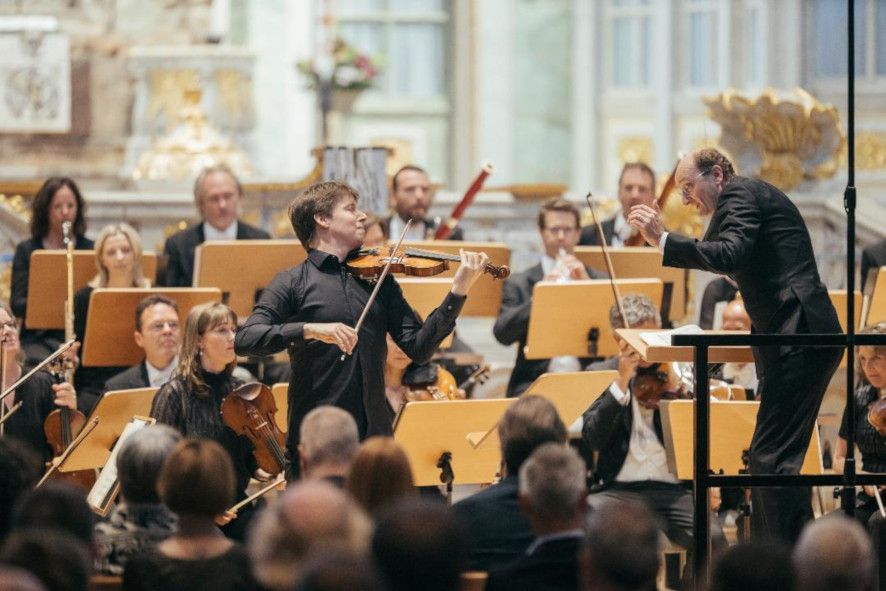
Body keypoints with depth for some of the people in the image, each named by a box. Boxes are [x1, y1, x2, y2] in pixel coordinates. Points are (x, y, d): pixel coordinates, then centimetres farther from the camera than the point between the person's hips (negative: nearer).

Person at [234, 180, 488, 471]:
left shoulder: (378, 280, 14)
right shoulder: (293, 283, 1)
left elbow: (419, 348, 5)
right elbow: (245, 340, -12)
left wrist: (459, 291, -5)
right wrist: (310, 330, -25)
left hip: (375, 436, 4)